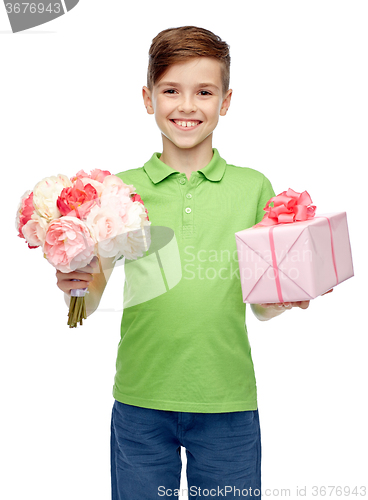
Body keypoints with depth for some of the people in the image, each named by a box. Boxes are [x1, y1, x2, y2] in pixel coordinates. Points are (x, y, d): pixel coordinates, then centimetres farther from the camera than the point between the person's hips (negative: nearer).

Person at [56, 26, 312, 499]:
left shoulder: (254, 188, 2)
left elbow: (262, 306, 6)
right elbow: (88, 305, 4)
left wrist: (289, 296, -14)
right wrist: (75, 285, -17)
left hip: (229, 403, 0)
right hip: (140, 401, 0)